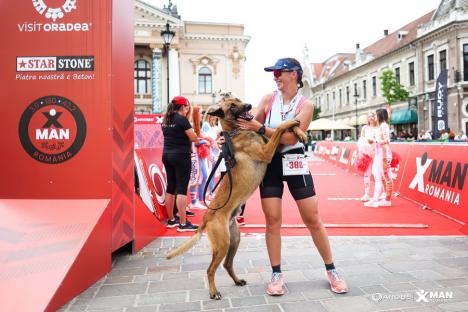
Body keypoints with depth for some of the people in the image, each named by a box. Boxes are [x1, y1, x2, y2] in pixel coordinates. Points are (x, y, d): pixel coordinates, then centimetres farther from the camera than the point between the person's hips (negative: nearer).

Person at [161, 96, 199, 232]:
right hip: (181, 156, -8)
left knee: (170, 187, 13)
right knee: (181, 189, -6)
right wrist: (197, 134, 8)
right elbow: (194, 138, -14)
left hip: (167, 155, 8)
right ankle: (183, 223, -4)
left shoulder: (165, 120, 11)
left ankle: (171, 220, 22)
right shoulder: (182, 119, -12)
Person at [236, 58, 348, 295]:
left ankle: (331, 270, 21)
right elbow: (251, 127, 4)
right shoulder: (268, 100, 3)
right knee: (273, 220, 0)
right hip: (269, 162, 2)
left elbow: (290, 137, -17)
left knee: (313, 219, 3)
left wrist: (261, 128, -24)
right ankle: (276, 274, 16)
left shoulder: (305, 105, -5)